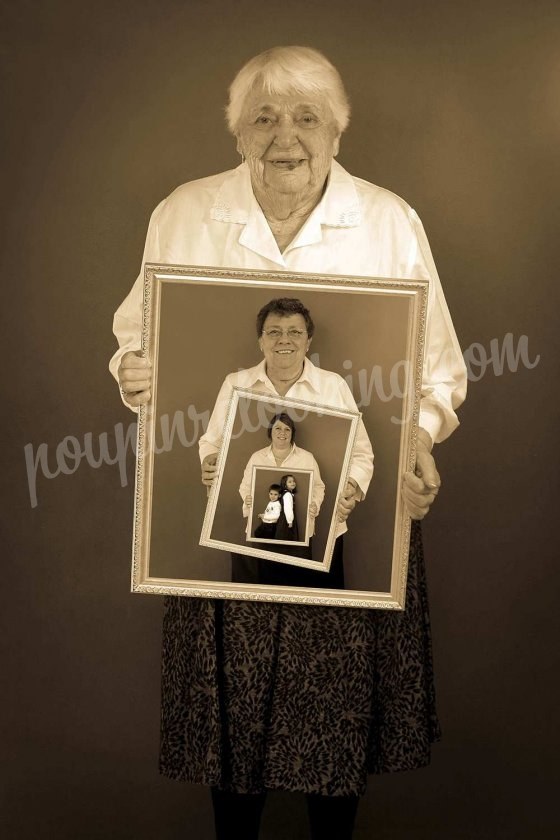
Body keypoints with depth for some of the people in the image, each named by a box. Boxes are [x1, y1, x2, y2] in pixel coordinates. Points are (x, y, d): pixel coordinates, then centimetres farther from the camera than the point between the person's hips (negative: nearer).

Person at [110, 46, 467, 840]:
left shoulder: (392, 223, -2)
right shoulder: (181, 216, 0)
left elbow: (437, 365, 2)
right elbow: (139, 339, 8)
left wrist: (421, 437, -17)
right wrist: (135, 374, -15)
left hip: (353, 506, 0)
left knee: (342, 695, 15)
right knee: (231, 692, 14)